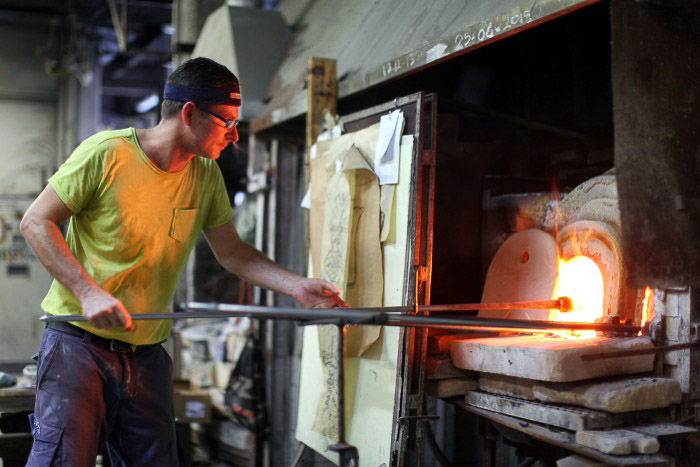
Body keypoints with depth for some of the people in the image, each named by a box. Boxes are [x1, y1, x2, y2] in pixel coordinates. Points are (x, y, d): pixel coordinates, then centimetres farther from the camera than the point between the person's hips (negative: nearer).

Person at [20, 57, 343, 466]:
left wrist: (297, 287, -4)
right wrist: (89, 292, -20)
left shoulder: (206, 176, 5)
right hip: (79, 341, -5)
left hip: (147, 353, 5)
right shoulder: (107, 152, -12)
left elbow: (233, 252, 10)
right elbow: (36, 222, -9)